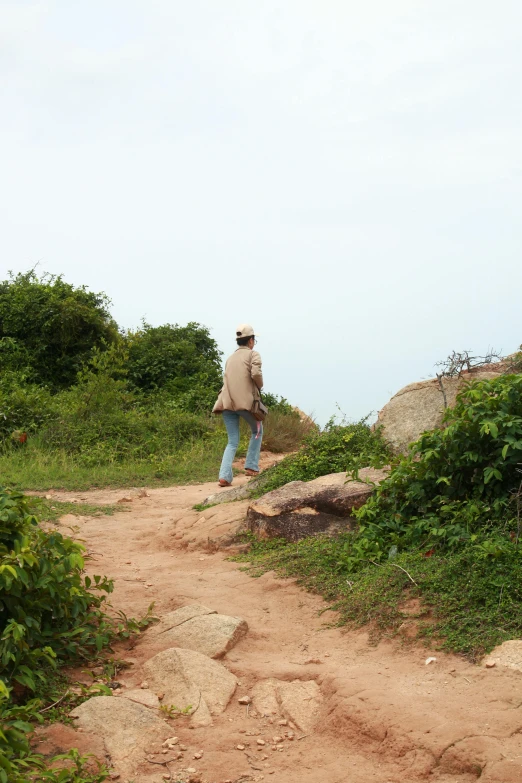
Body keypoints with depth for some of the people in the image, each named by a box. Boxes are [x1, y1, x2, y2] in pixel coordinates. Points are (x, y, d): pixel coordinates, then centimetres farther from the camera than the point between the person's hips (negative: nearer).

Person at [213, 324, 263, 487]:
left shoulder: (230, 358, 22)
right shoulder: (253, 354, 3)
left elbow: (228, 380, 16)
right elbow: (256, 374, -14)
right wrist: (260, 387, 5)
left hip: (227, 402, 5)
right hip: (245, 400, -5)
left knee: (232, 442, 8)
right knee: (257, 431, 21)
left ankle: (224, 476, -9)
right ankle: (251, 467, 14)